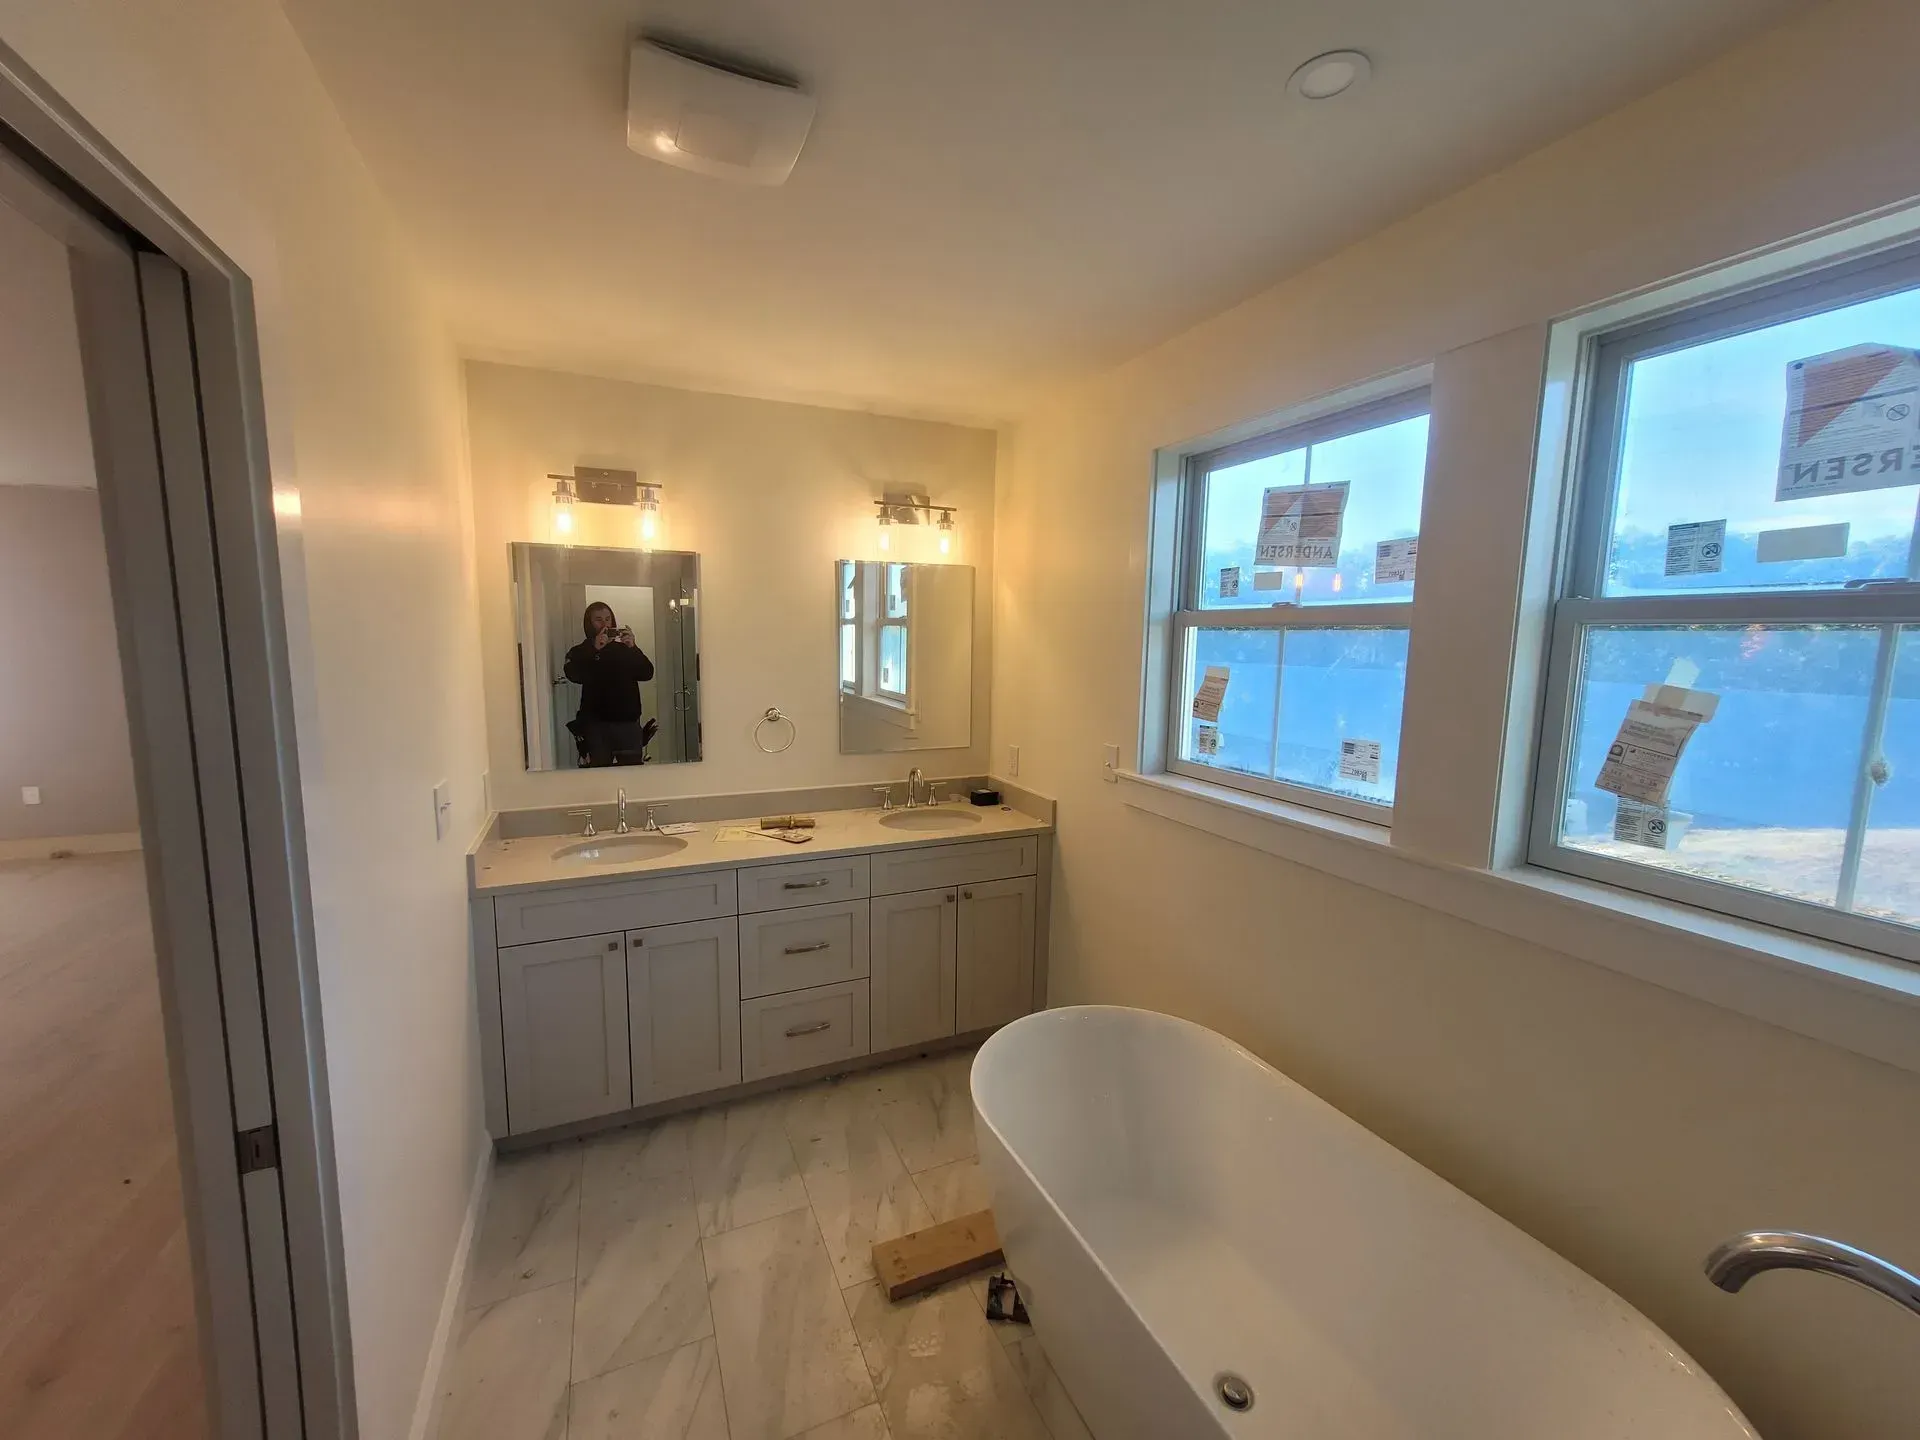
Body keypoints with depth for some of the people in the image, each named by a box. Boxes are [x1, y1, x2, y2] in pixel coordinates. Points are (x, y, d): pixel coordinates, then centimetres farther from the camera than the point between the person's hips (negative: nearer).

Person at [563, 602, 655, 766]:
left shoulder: (624, 648, 13)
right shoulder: (580, 652, 9)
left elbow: (647, 674, 0)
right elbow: (574, 676, -10)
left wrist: (633, 648, -14)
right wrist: (595, 649, -18)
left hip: (628, 721, 1)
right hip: (597, 723, -1)